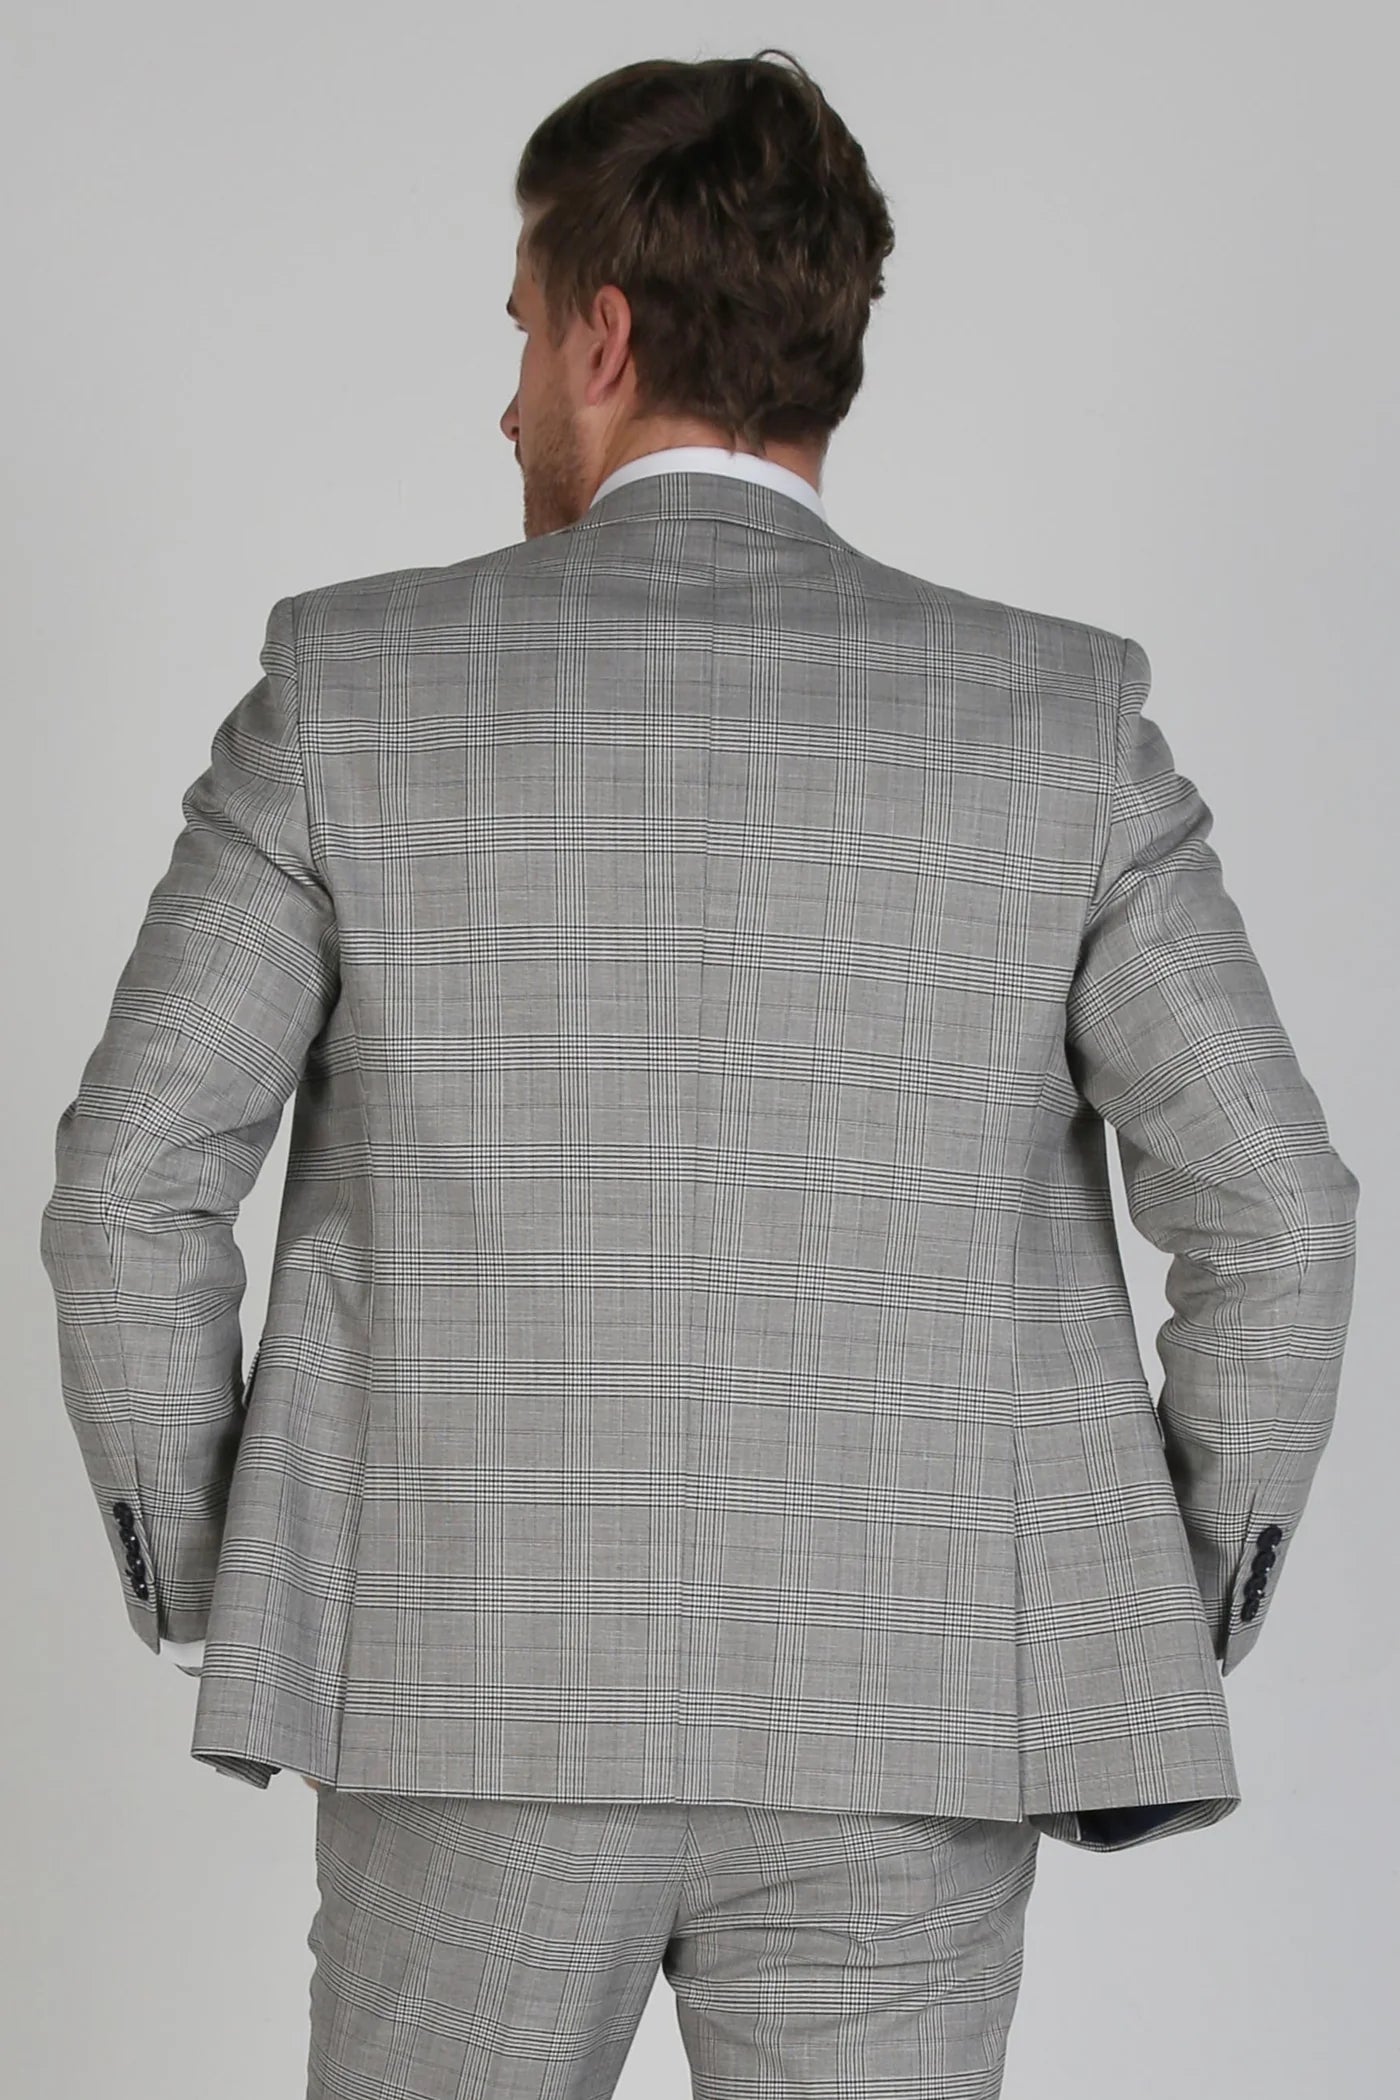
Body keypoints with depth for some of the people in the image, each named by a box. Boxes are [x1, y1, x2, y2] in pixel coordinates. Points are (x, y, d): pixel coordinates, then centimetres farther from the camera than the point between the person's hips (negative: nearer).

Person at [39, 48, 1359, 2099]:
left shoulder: (355, 681, -3)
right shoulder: (1059, 715, -2)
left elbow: (135, 1179, -4)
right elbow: (1274, 1213, -5)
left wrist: (203, 1590, 9)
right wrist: (1179, 1628, 9)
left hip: (472, 1698, 0)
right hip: (902, 1719, 0)